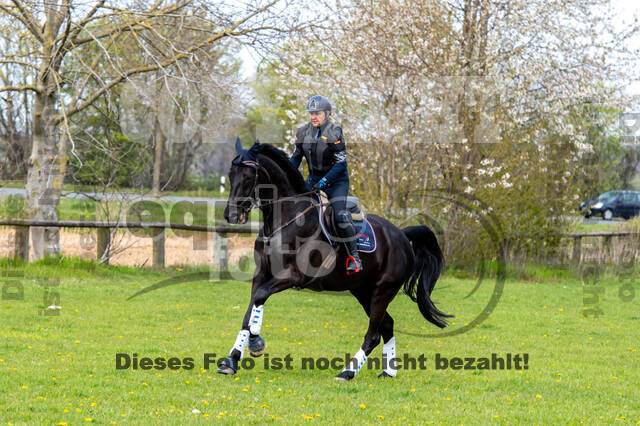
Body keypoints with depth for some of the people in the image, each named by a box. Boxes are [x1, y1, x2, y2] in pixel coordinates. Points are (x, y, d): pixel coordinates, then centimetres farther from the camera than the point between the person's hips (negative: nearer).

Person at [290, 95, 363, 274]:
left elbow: (341, 163, -18)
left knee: (340, 216, -23)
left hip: (336, 179, -6)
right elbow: (296, 157, 13)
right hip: (313, 178, 6)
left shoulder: (334, 132, -15)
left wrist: (324, 181, -26)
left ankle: (354, 256, -14)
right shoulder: (303, 132, 2)